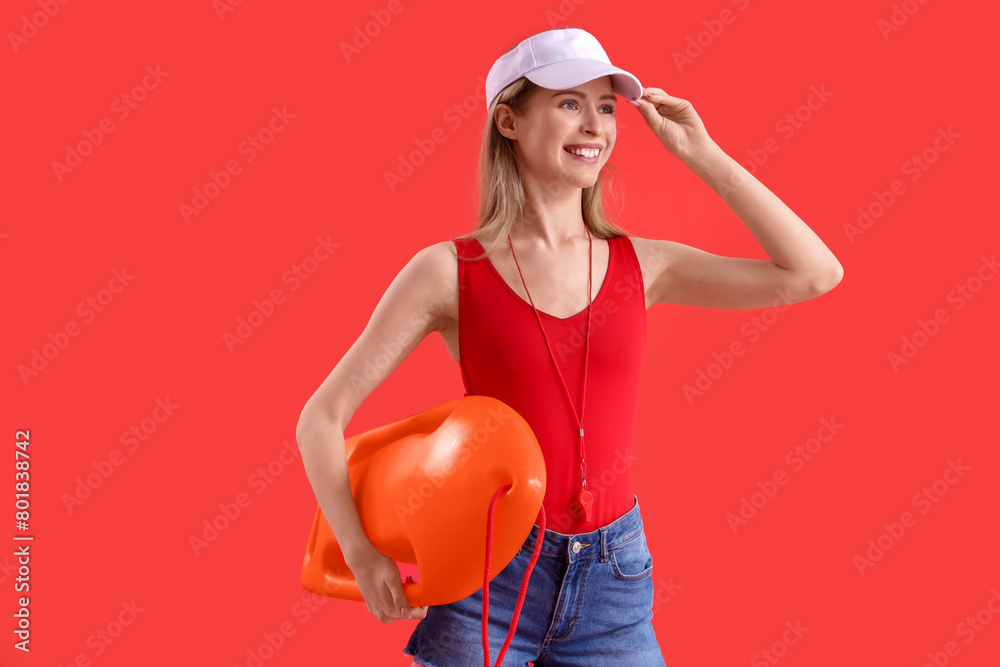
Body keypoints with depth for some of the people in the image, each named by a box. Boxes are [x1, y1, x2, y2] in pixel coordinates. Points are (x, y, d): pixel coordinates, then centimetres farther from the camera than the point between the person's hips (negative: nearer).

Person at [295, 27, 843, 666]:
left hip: (613, 580, 3)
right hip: (490, 579, -2)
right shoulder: (449, 272, -8)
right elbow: (322, 418, -5)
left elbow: (814, 274, -3)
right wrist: (364, 559, -12)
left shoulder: (640, 265, 1)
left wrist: (702, 155, -4)